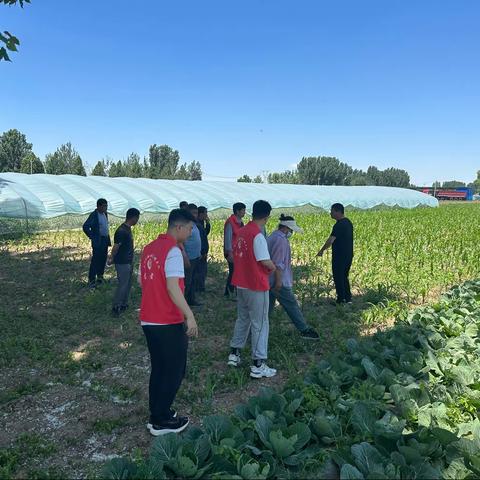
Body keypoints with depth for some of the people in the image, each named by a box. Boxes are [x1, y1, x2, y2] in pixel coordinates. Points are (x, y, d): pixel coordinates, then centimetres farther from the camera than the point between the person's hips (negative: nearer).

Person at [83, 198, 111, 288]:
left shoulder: (105, 214, 10)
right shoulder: (94, 215, -14)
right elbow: (85, 227, -20)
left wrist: (108, 238, 14)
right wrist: (92, 237, -15)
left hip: (105, 240, 8)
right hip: (98, 241, -7)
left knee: (103, 259, 13)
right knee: (95, 260, -5)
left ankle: (100, 276, 28)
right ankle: (91, 280, 2)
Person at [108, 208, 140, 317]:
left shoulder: (128, 229, 10)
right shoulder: (121, 231, -22)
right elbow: (116, 247, -18)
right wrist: (111, 259, -8)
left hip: (129, 262, 10)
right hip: (122, 263, -10)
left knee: (128, 284, 17)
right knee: (122, 285, -4)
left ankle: (124, 304, 28)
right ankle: (115, 307, 6)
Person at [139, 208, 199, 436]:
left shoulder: (149, 248, 9)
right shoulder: (173, 250, -17)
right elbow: (173, 288, -26)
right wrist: (190, 316, -25)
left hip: (149, 320, 8)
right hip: (169, 323, -8)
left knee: (159, 369, 20)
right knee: (174, 372, 7)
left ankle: (157, 414, 30)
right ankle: (161, 421, 16)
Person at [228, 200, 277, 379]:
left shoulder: (241, 232, 5)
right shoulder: (258, 236, -19)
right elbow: (265, 261, -21)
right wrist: (273, 268, -2)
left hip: (241, 284, 8)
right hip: (256, 286, -8)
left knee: (242, 319, 21)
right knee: (260, 324, 1)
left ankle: (234, 353, 30)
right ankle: (258, 365, 6)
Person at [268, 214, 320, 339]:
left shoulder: (272, 237, 14)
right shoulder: (281, 240, -18)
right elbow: (278, 263, -23)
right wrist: (279, 281, -21)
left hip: (269, 280, 10)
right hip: (279, 281, -10)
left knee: (268, 305, 15)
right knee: (291, 305, -1)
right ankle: (304, 330, 8)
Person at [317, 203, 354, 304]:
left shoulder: (339, 225, -20)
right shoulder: (348, 222, 10)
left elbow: (331, 240, -26)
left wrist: (322, 250, -17)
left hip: (340, 256, -9)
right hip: (348, 255, 9)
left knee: (338, 278, 2)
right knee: (344, 277, 18)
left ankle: (341, 300, 8)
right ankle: (348, 298, 23)